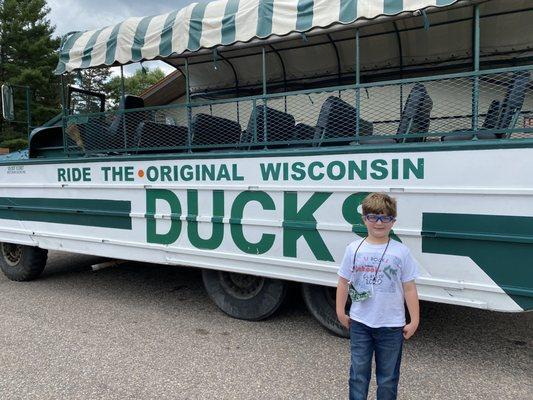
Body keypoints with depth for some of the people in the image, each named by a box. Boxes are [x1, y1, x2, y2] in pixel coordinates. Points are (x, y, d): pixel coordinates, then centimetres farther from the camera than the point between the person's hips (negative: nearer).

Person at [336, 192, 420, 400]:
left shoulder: (401, 252, -6)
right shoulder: (354, 249, -3)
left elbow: (409, 288, -3)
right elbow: (344, 282, 4)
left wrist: (414, 321, -2)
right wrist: (341, 311, 5)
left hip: (391, 325, -1)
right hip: (360, 322, 1)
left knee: (388, 377, 14)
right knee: (358, 373, 12)